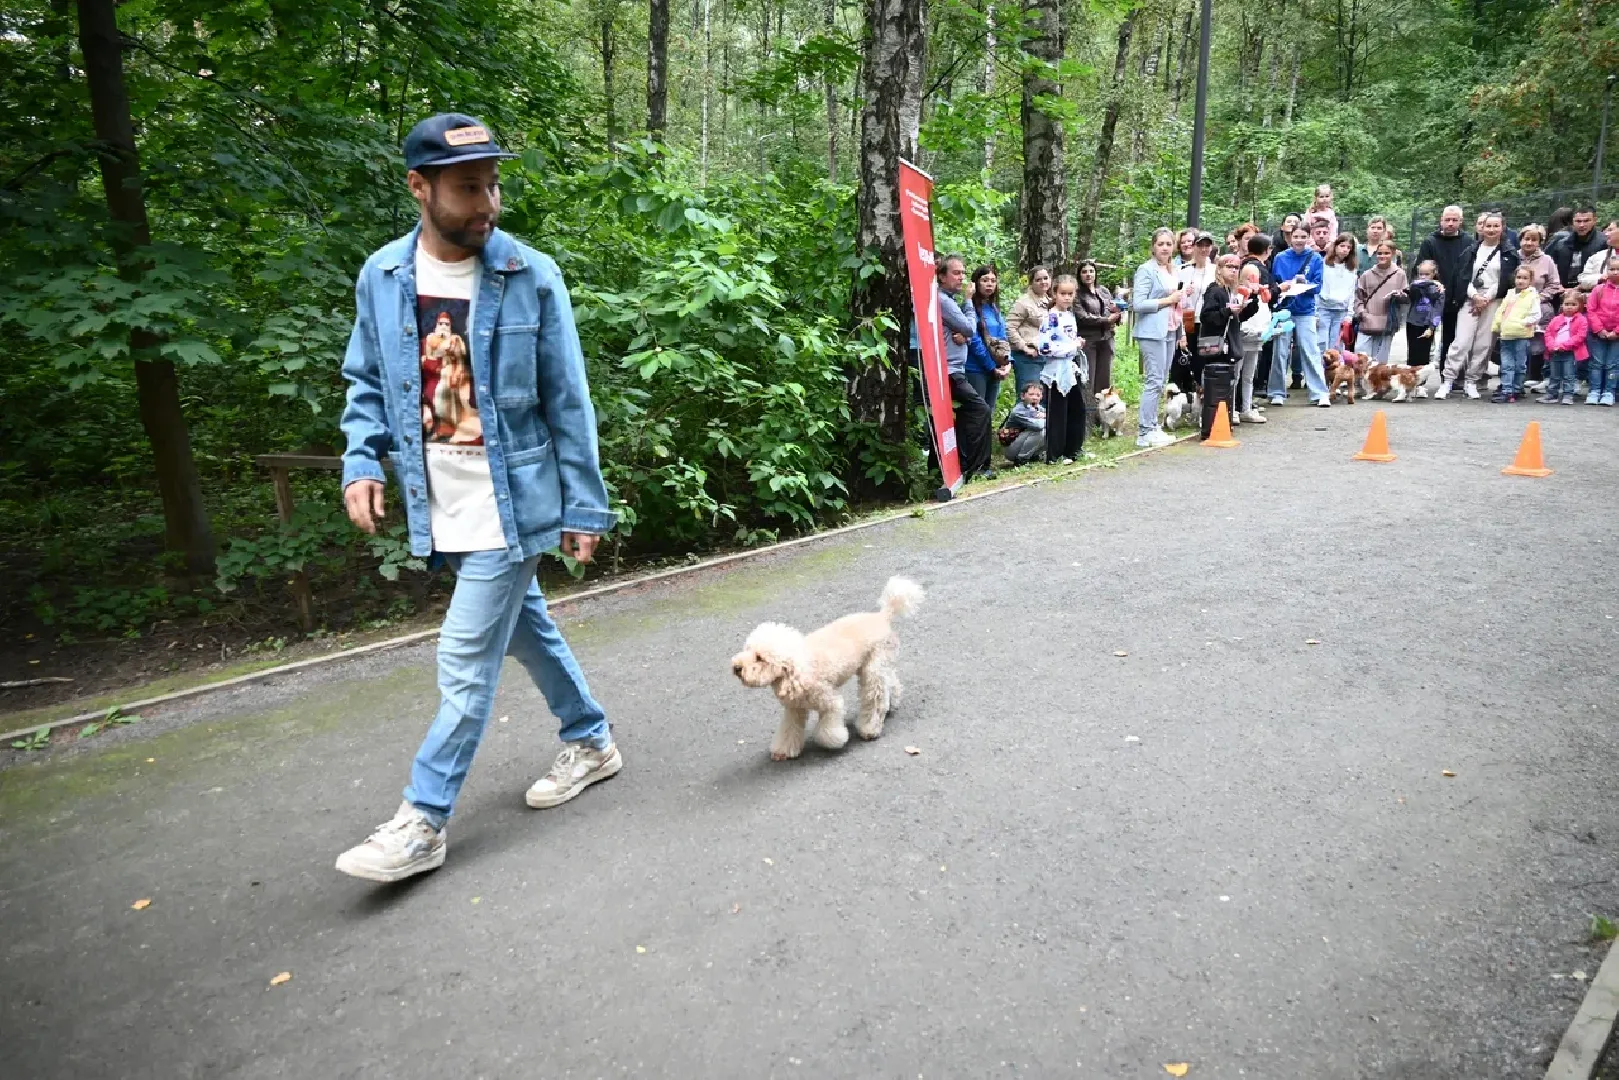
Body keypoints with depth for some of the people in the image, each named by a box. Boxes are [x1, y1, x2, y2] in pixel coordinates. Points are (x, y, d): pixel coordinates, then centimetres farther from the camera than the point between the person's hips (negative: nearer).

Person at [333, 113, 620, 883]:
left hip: (511, 505, -5)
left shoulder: (531, 277, -9)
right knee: (525, 630, 19)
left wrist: (584, 508, -5)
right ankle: (591, 740, 39)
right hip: (441, 511, 5)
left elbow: (566, 402, -6)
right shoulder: (382, 276, 1)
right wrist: (360, 463, -3)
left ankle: (422, 823, 12)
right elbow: (365, 381, 13)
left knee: (466, 663, -2)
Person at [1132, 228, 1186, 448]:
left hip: (1170, 331, 8)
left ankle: (1152, 427, 14)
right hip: (1152, 332, -8)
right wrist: (1167, 300, -12)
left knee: (1160, 382, 9)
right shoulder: (1146, 270, -7)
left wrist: (1181, 332, 20)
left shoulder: (1173, 271, 18)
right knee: (1154, 381, -11)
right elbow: (1138, 304, -16)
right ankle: (1144, 432, -8)